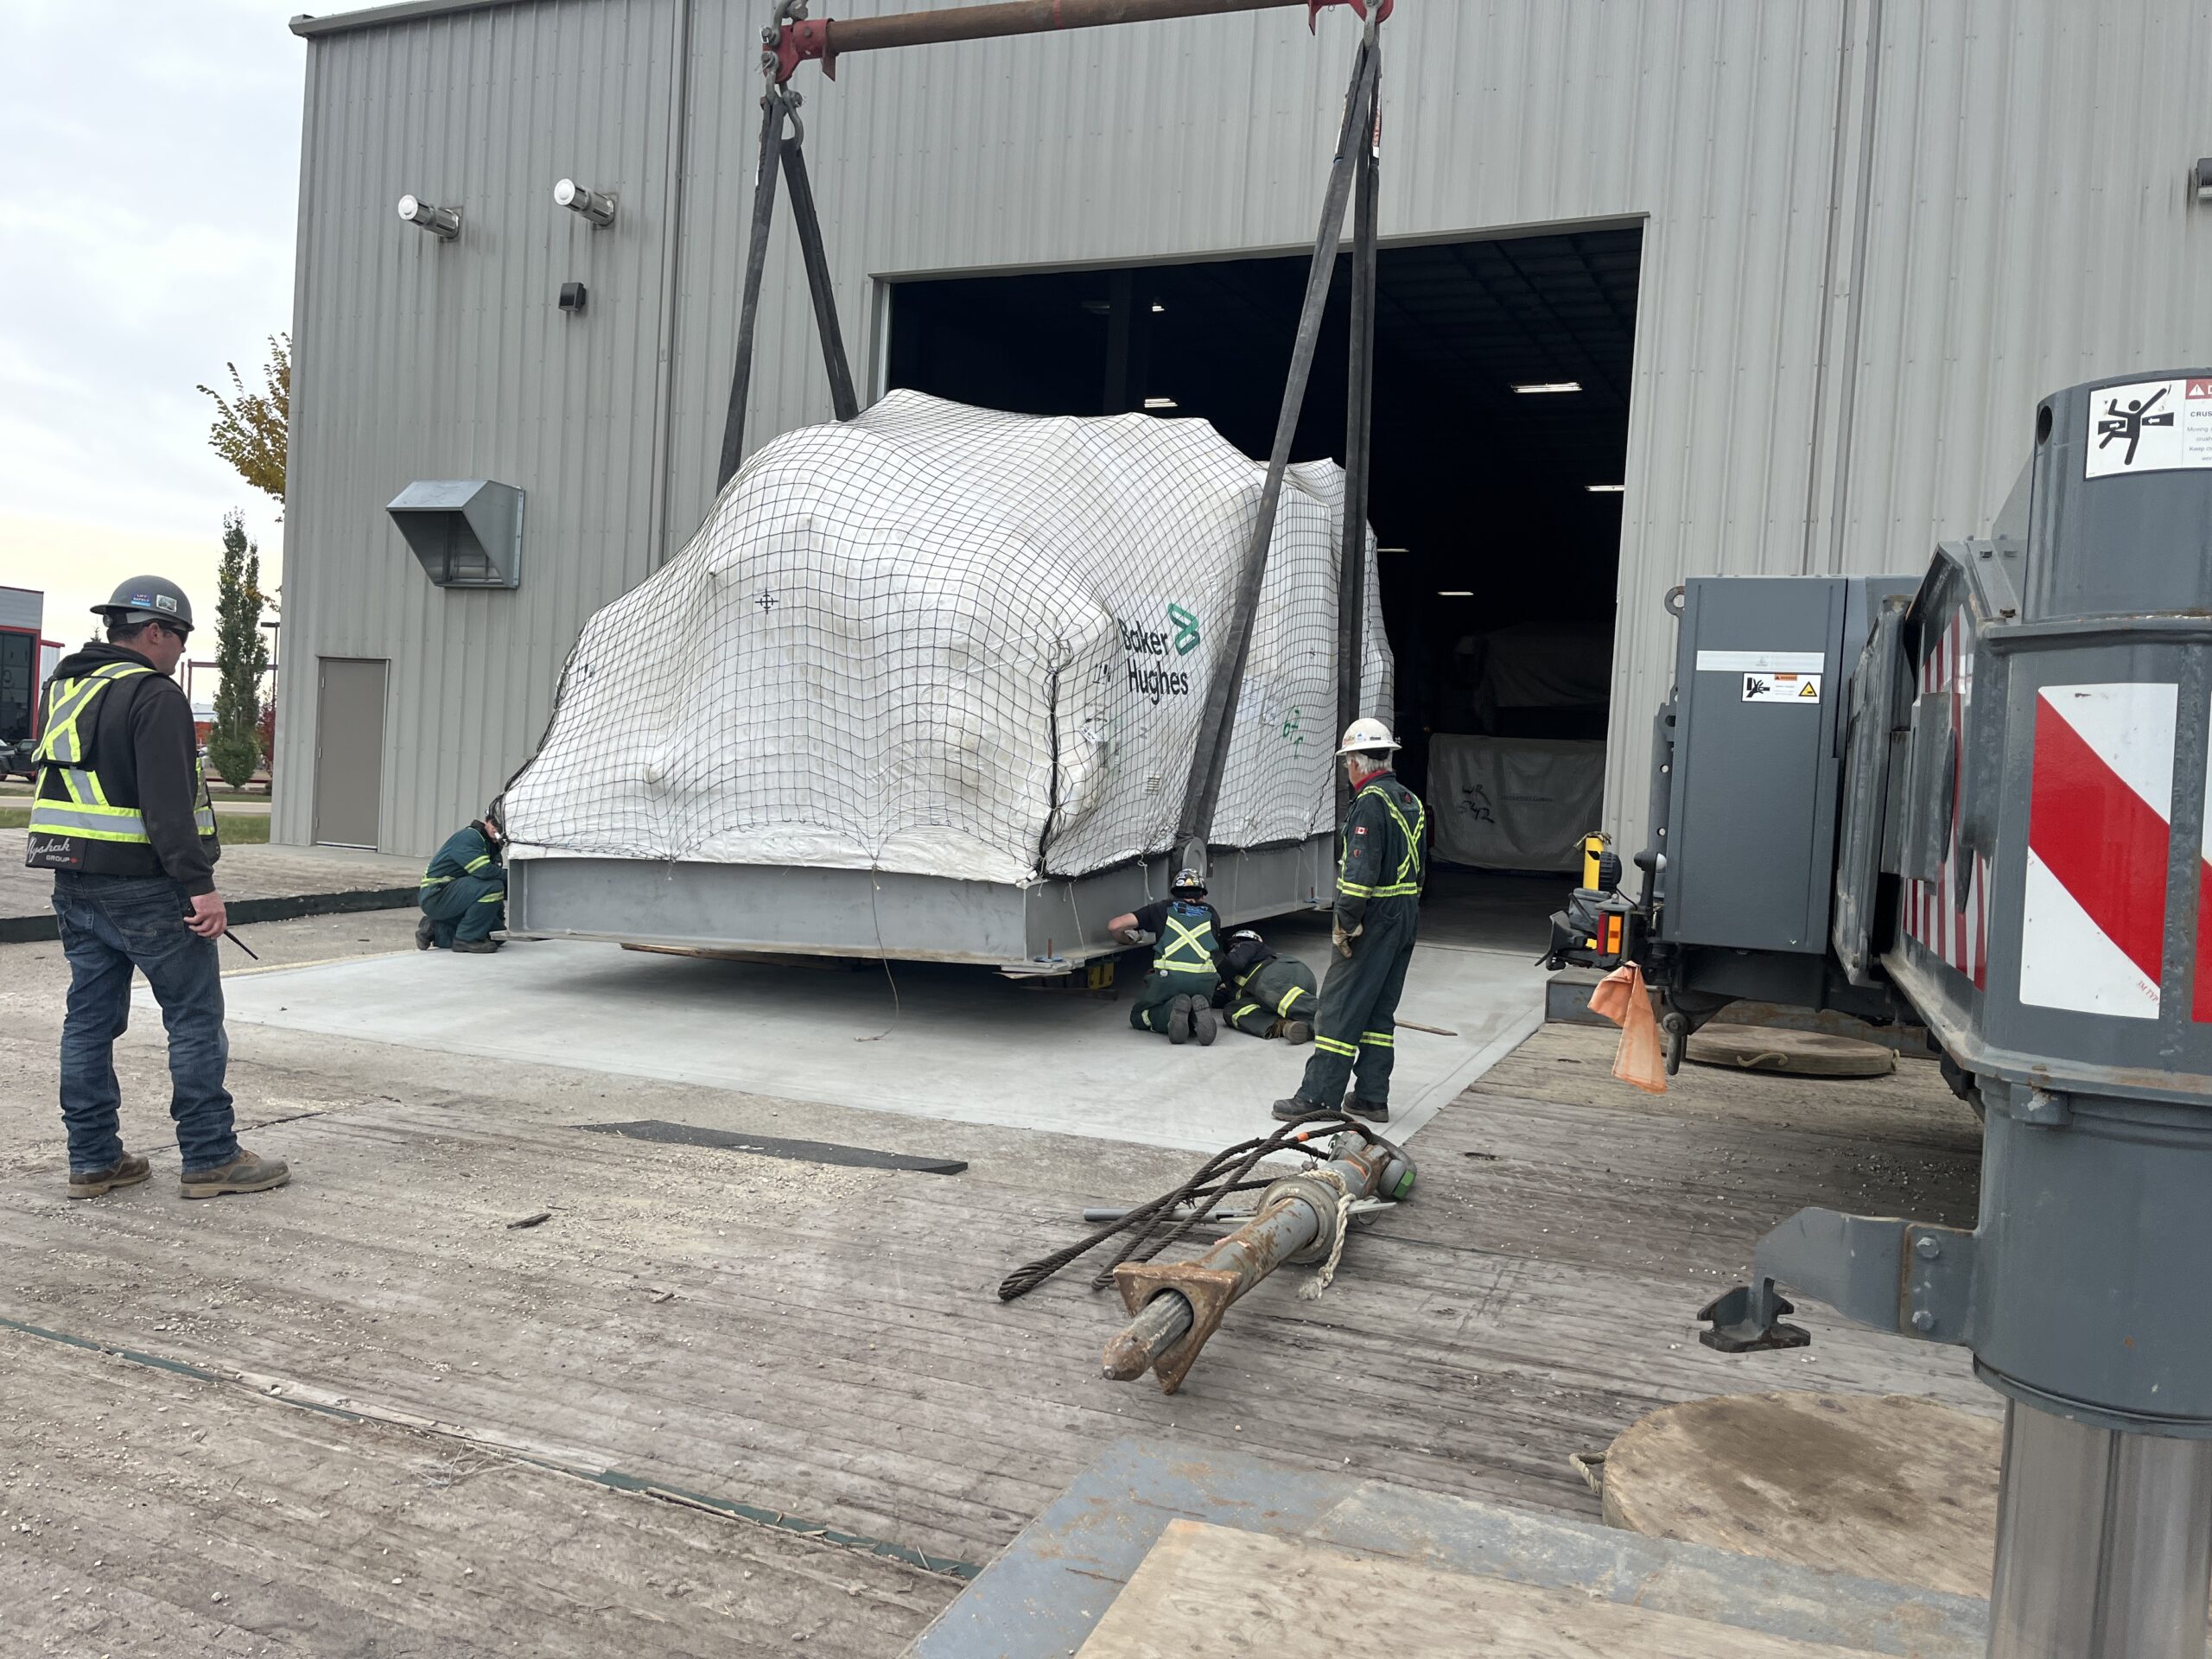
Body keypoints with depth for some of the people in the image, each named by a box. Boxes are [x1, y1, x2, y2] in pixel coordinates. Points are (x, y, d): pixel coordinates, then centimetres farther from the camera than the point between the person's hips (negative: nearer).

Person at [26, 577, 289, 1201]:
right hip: (144, 887, -9)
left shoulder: (65, 689, 16)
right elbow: (167, 803, -22)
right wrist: (200, 884, -22)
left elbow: (60, 783, 23)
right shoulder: (154, 696, -14)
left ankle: (92, 1160, 18)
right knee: (196, 1019, -1)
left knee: (90, 1018, 12)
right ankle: (211, 1159, 3)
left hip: (74, 886, 9)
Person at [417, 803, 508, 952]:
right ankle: (466, 939, -17)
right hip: (435, 896, -10)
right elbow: (483, 871, -29)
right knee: (493, 886, -28)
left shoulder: (491, 845, 14)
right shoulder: (469, 837, -15)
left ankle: (436, 930, 12)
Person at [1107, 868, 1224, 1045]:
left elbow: (1114, 926, 13)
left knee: (1138, 1017, 21)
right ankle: (1199, 1009, -6)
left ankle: (1172, 1009, -10)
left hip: (1169, 976, -2)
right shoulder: (1211, 913, 25)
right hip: (1205, 980, 2)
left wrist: (1128, 940, 34)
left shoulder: (1163, 907, 20)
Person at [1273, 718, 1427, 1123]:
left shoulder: (1371, 803, -16)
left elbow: (1360, 870, -23)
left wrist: (1345, 921, -18)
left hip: (1373, 921, -9)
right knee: (1380, 1009, 14)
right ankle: (1372, 1097, 17)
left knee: (1340, 1006, -5)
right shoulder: (1411, 801, 14)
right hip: (1404, 920, 9)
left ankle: (1319, 1096, -2)